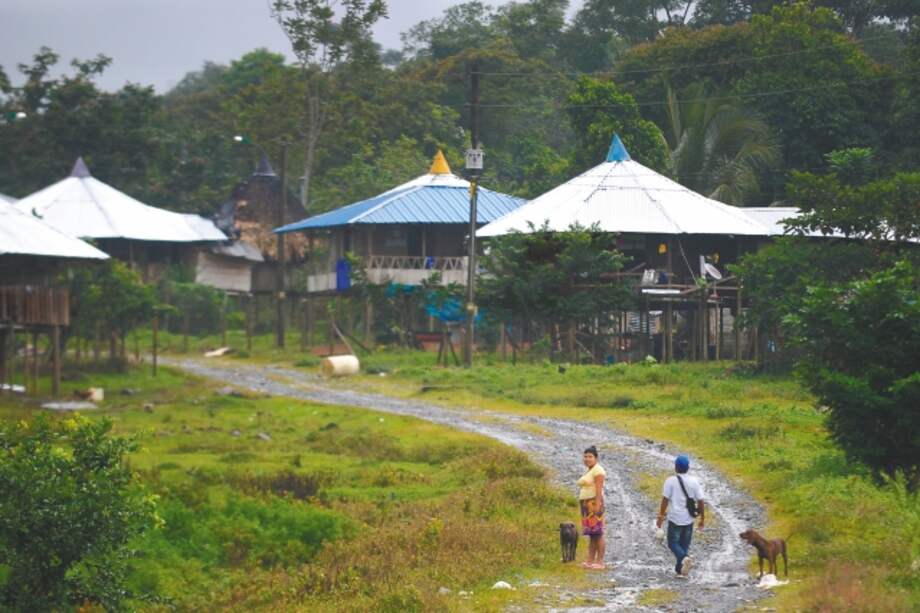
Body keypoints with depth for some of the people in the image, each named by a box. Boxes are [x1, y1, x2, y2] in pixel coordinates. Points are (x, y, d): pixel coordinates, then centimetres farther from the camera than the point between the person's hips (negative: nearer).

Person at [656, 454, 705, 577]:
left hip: (675, 518, -3)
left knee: (673, 543, 4)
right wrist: (702, 519, 9)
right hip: (688, 519, 3)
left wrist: (661, 516, -2)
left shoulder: (671, 481, -10)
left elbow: (665, 500, -10)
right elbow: (700, 501, 0)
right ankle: (680, 569, 15)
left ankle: (684, 558, -23)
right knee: (684, 544, 14)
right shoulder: (694, 481, -1)